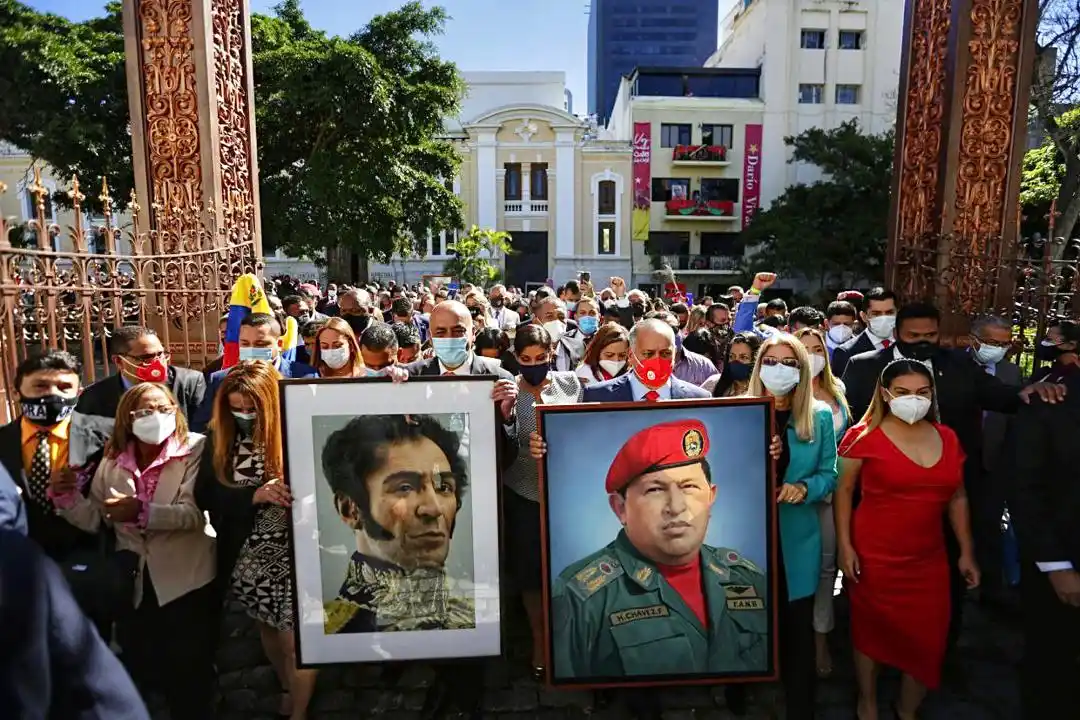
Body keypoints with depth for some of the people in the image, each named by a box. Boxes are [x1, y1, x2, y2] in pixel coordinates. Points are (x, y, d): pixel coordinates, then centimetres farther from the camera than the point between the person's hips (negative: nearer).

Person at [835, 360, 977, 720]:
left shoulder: (947, 438, 3)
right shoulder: (864, 436, -11)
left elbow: (957, 497, 11)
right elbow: (843, 491, -7)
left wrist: (967, 552, 10)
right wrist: (844, 546, -11)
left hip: (928, 559, 4)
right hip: (874, 556, -4)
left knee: (927, 641, 9)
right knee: (871, 632, 12)